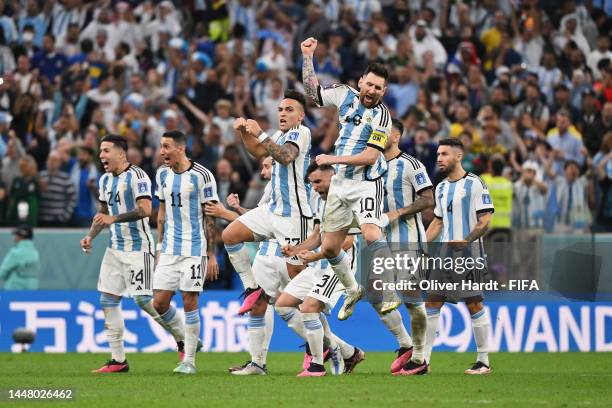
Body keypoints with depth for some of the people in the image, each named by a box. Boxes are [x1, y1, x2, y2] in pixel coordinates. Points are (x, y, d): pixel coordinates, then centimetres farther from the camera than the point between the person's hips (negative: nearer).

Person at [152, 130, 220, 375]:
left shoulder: (201, 176, -10)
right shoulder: (162, 175, 8)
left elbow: (210, 217, -7)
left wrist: (211, 255, -9)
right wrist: (159, 248, 15)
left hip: (194, 249, -6)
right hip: (169, 250, 6)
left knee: (189, 302, -7)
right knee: (159, 302, -1)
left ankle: (189, 360, 2)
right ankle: (186, 341, 22)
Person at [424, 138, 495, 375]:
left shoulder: (474, 184, -6)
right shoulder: (441, 188, 15)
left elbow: (485, 220, -10)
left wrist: (466, 241, -21)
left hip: (468, 255, -7)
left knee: (474, 306, -4)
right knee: (432, 303, 1)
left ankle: (484, 362, 3)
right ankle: (423, 359, 3)